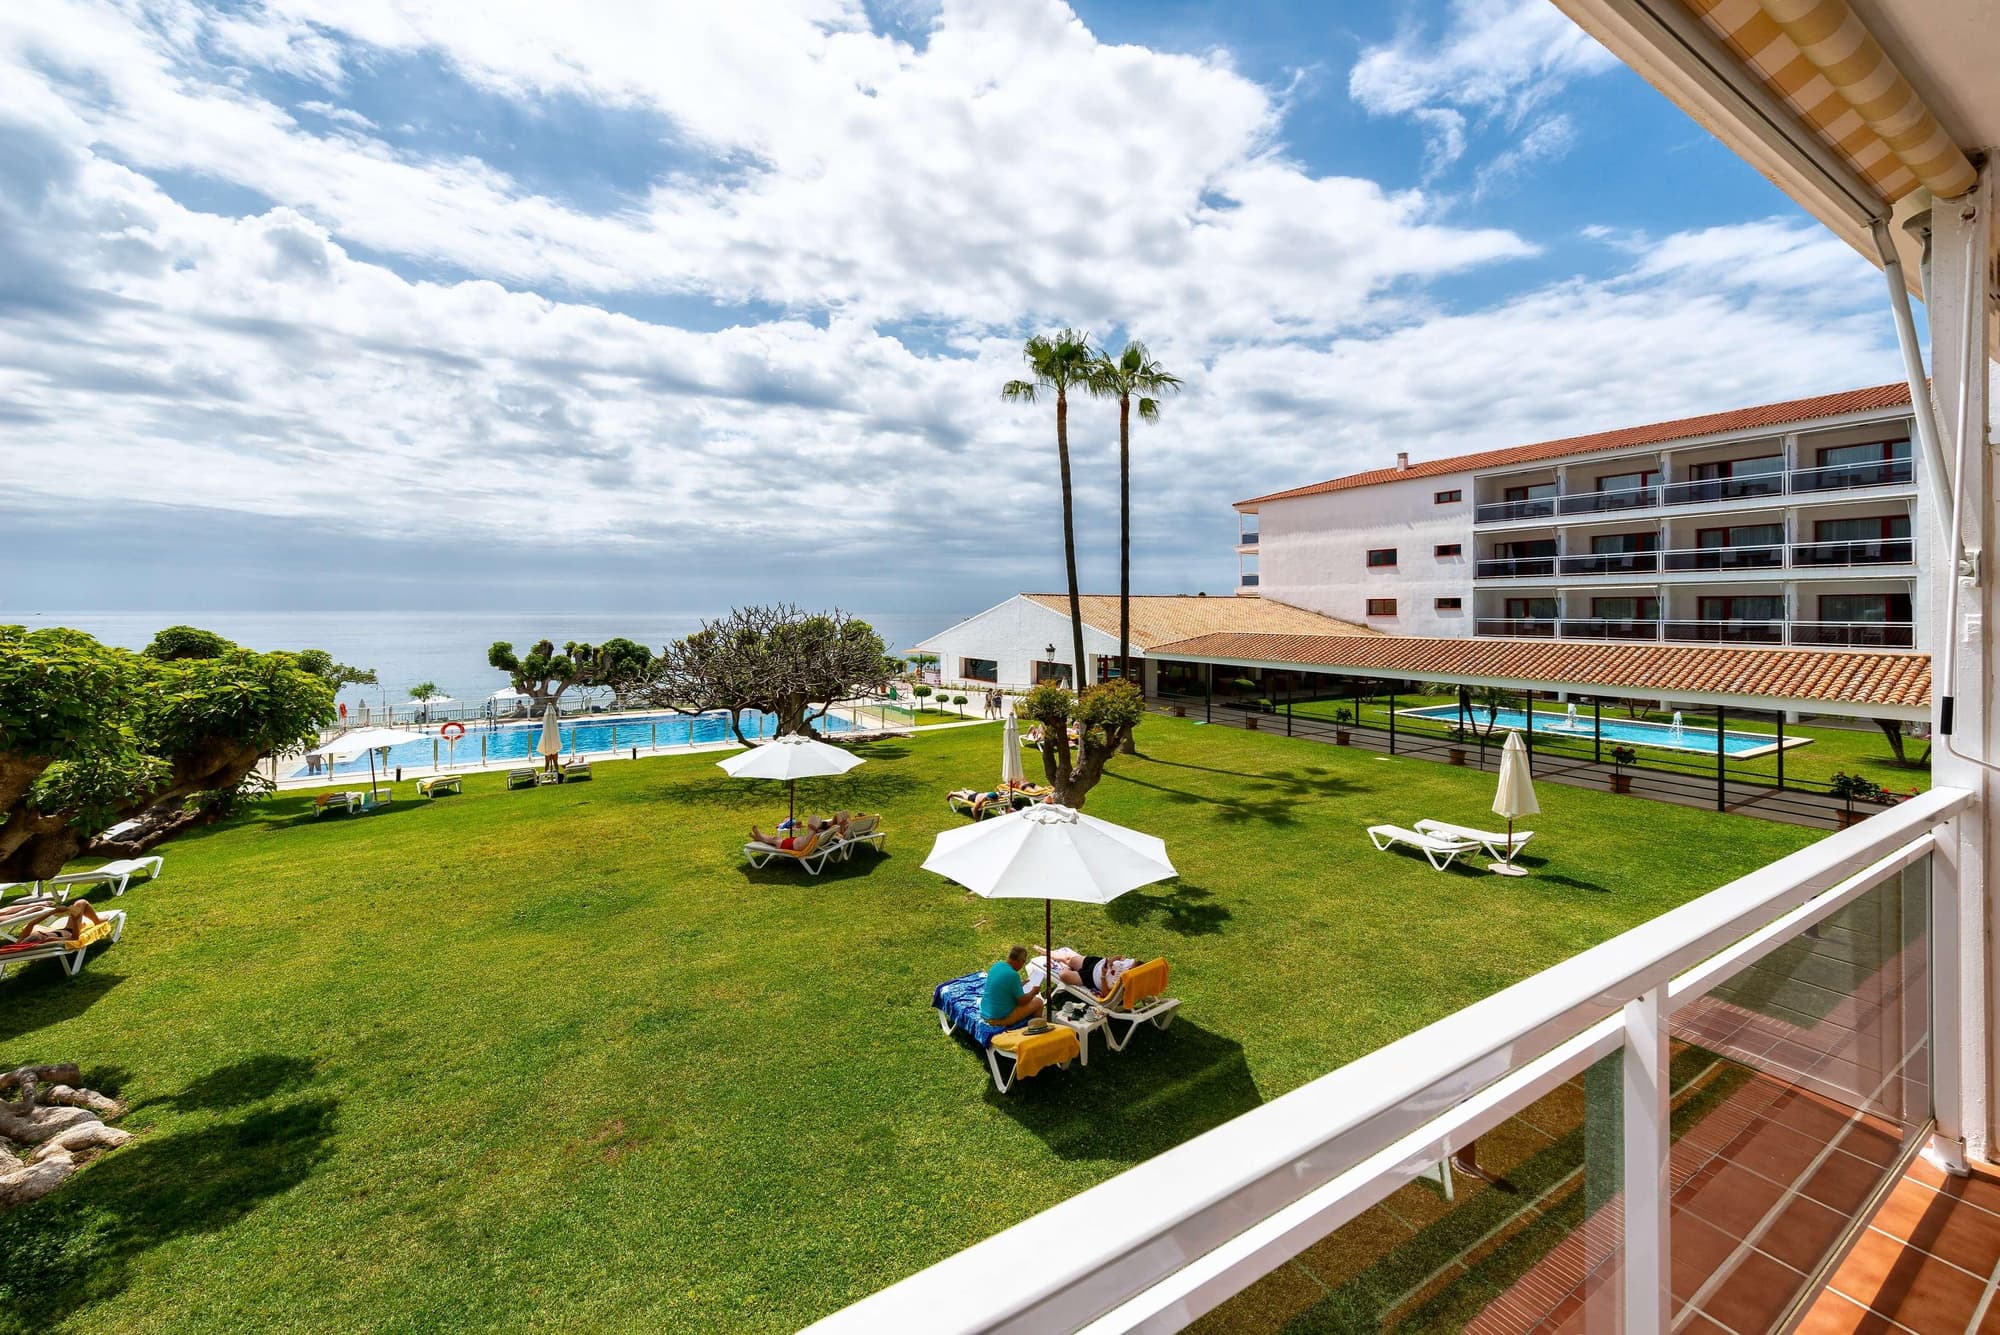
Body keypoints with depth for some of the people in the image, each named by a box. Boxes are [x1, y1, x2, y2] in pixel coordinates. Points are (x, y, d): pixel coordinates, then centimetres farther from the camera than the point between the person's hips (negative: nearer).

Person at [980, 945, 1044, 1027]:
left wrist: (1020, 984, 21)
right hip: (1001, 1019, -8)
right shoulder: (1013, 975, -23)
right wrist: (1033, 993, 5)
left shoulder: (996, 965, 0)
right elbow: (1022, 1001, -13)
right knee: (1038, 1002, 5)